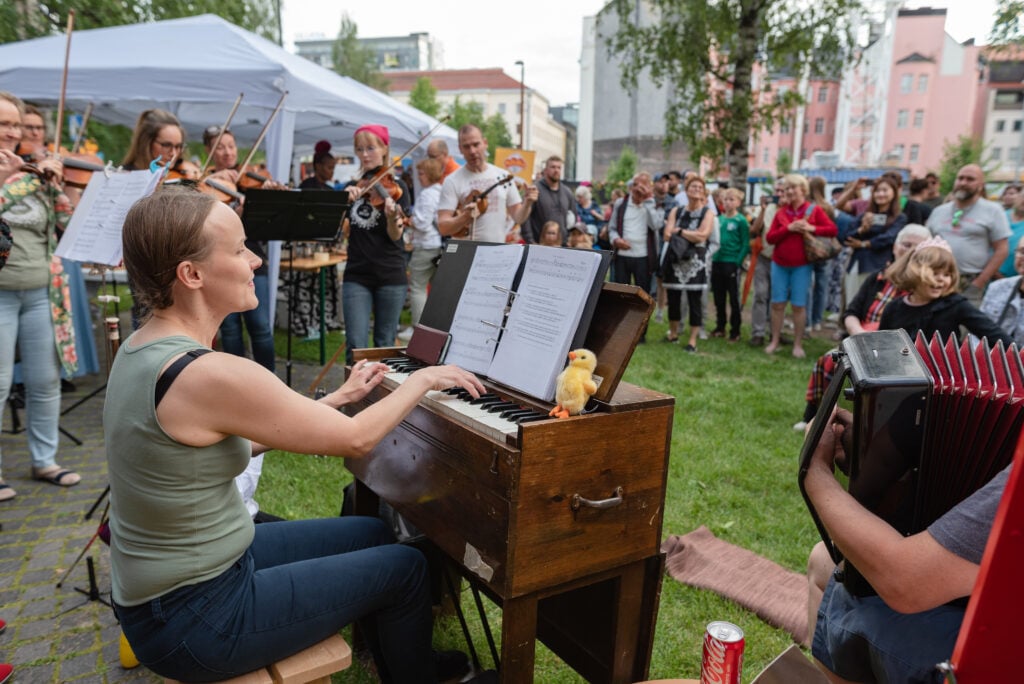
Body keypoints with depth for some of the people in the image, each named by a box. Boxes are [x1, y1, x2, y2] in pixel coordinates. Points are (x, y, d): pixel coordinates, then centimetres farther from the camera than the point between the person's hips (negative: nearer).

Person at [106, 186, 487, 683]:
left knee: (372, 534, 18)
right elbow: (355, 439, -20)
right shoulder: (211, 375, -30)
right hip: (191, 619, -8)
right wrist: (422, 379, -4)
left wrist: (340, 395, 10)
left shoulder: (144, 346, 0)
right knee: (406, 569, 5)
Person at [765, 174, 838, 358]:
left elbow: (833, 230, -5)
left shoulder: (814, 210, -1)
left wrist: (812, 228, -19)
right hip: (779, 264, 2)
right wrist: (788, 228, -15)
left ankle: (798, 345, 7)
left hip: (802, 265, -2)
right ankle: (774, 341, 12)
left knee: (799, 305, 0)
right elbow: (769, 238, -2)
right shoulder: (781, 212, 4)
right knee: (777, 303, 3)